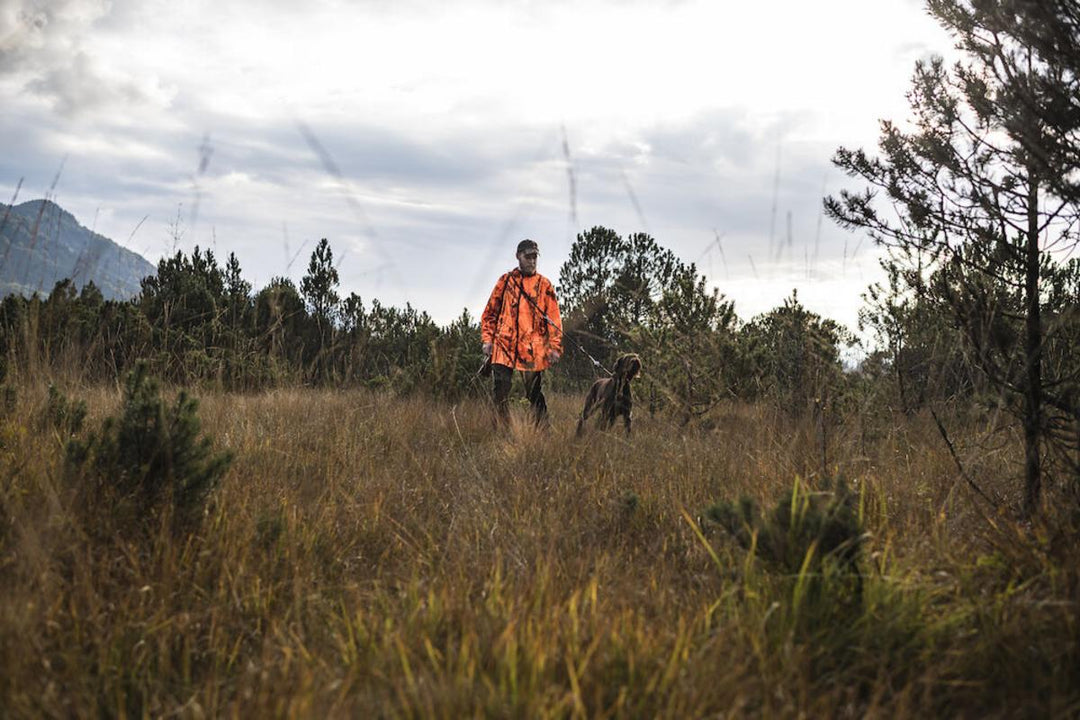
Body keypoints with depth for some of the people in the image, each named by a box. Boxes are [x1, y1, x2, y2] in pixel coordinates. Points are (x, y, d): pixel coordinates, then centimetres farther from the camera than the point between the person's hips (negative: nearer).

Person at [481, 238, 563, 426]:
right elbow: (490, 312, 13)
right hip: (505, 345, 1)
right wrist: (487, 339, 4)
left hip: (533, 347, -1)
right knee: (501, 393, -2)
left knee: (535, 394, 2)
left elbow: (553, 318, 4)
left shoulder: (544, 284, 7)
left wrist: (555, 346, -5)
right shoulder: (505, 280, 10)